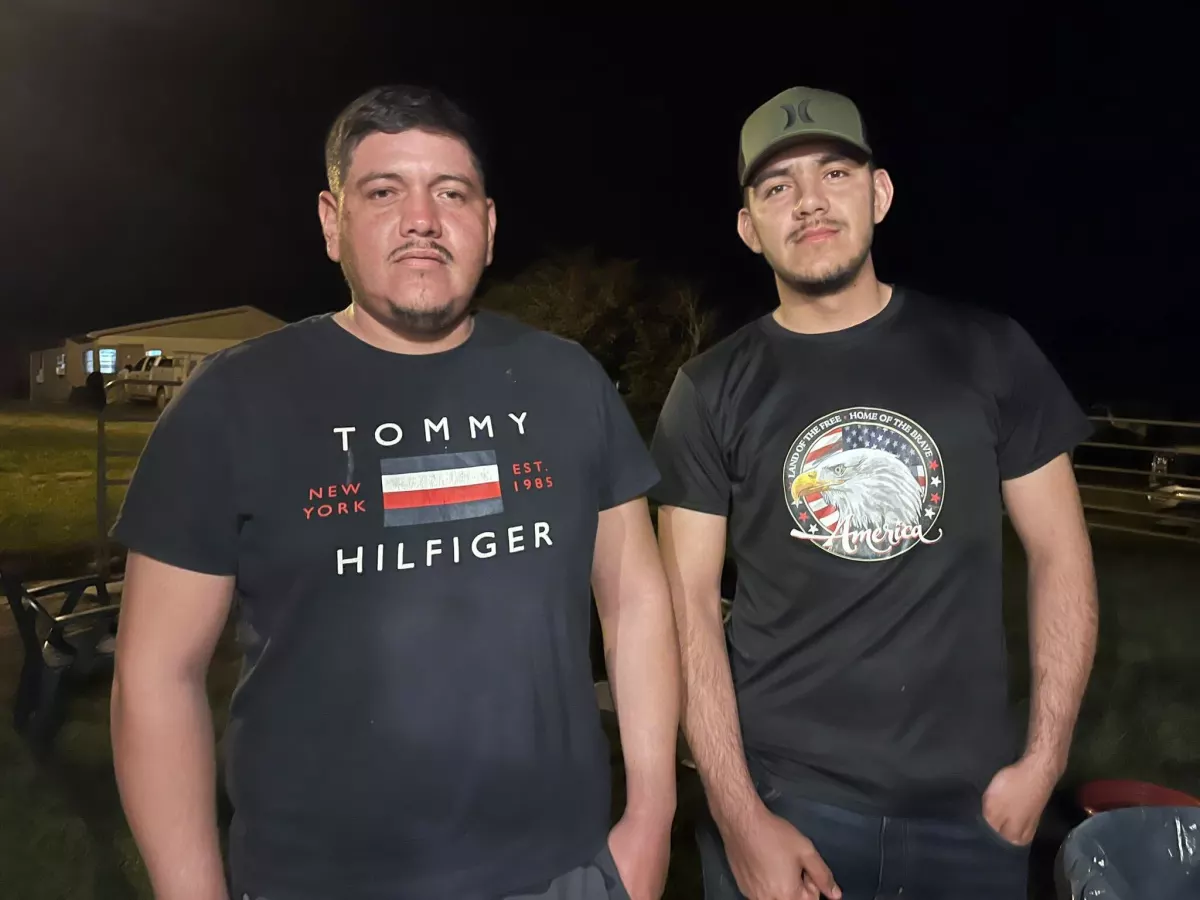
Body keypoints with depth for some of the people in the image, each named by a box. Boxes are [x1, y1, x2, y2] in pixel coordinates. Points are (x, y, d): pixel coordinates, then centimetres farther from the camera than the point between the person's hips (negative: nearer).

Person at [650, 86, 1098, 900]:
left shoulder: (989, 351, -1)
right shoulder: (711, 392, -4)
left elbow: (1060, 554, 3)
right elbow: (690, 605, -6)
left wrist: (1044, 760, -3)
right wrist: (739, 816, -11)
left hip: (967, 798, 2)